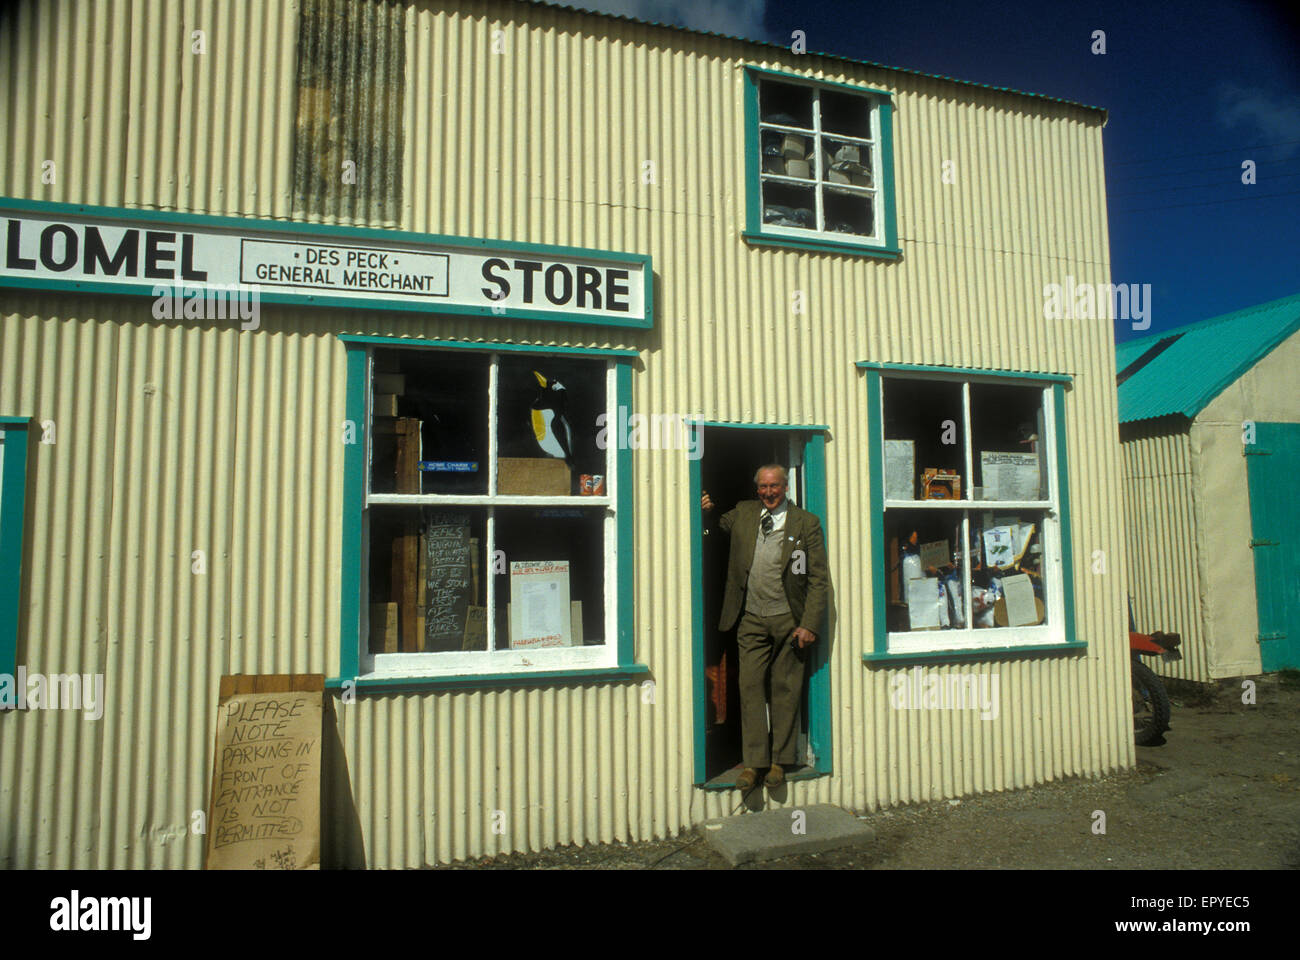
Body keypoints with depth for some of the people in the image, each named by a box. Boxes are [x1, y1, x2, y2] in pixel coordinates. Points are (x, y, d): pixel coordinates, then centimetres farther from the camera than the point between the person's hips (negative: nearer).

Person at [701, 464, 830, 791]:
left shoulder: (806, 523, -1)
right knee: (750, 687, 0)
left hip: (789, 620, -2)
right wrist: (706, 511, 1)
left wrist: (809, 625, -10)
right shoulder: (743, 513, 7)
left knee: (785, 691, 7)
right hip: (752, 619, 2)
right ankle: (753, 761, 9)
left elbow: (819, 579, -3)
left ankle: (779, 761, 19)